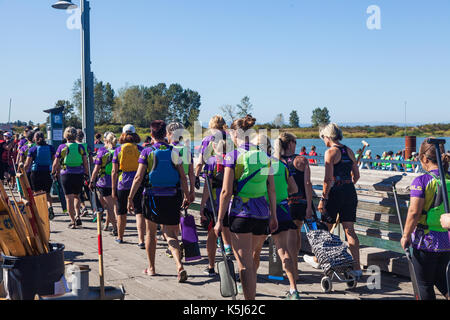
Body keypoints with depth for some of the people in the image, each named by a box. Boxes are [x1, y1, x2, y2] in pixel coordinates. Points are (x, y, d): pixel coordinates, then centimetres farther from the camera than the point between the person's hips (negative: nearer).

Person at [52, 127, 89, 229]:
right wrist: (86, 173, 12)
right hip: (79, 174, 2)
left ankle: (73, 221, 3)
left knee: (69, 198, 3)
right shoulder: (80, 147, 1)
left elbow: (56, 163, 2)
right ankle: (78, 217, 5)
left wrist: (53, 172, 19)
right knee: (77, 196, 18)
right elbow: (85, 162, 1)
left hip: (66, 174, -2)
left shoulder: (62, 147, -3)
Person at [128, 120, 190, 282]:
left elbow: (138, 178, -8)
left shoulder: (147, 152, -5)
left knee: (151, 233, 16)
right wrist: (187, 196, 11)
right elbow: (183, 176, 2)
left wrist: (130, 198, -2)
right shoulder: (174, 151, 2)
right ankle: (179, 266, -14)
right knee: (170, 234, 6)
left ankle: (151, 268, 25)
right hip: (172, 197, 2)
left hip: (153, 196, -2)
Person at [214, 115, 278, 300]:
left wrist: (219, 220, -4)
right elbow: (272, 189, 8)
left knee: (244, 264, -1)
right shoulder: (263, 155, 8)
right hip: (262, 213, 6)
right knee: (249, 258, 21)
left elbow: (226, 191, -9)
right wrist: (273, 216, 15)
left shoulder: (233, 156, -6)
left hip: (241, 213, -5)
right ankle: (251, 295, 30)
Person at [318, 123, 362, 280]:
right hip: (350, 192, 6)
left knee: (325, 229, 10)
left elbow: (328, 179, -16)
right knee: (349, 230, 6)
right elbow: (356, 175, 15)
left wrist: (323, 199, -14)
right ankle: (357, 268, 2)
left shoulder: (330, 152, -10)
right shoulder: (349, 151, 11)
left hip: (335, 192, -6)